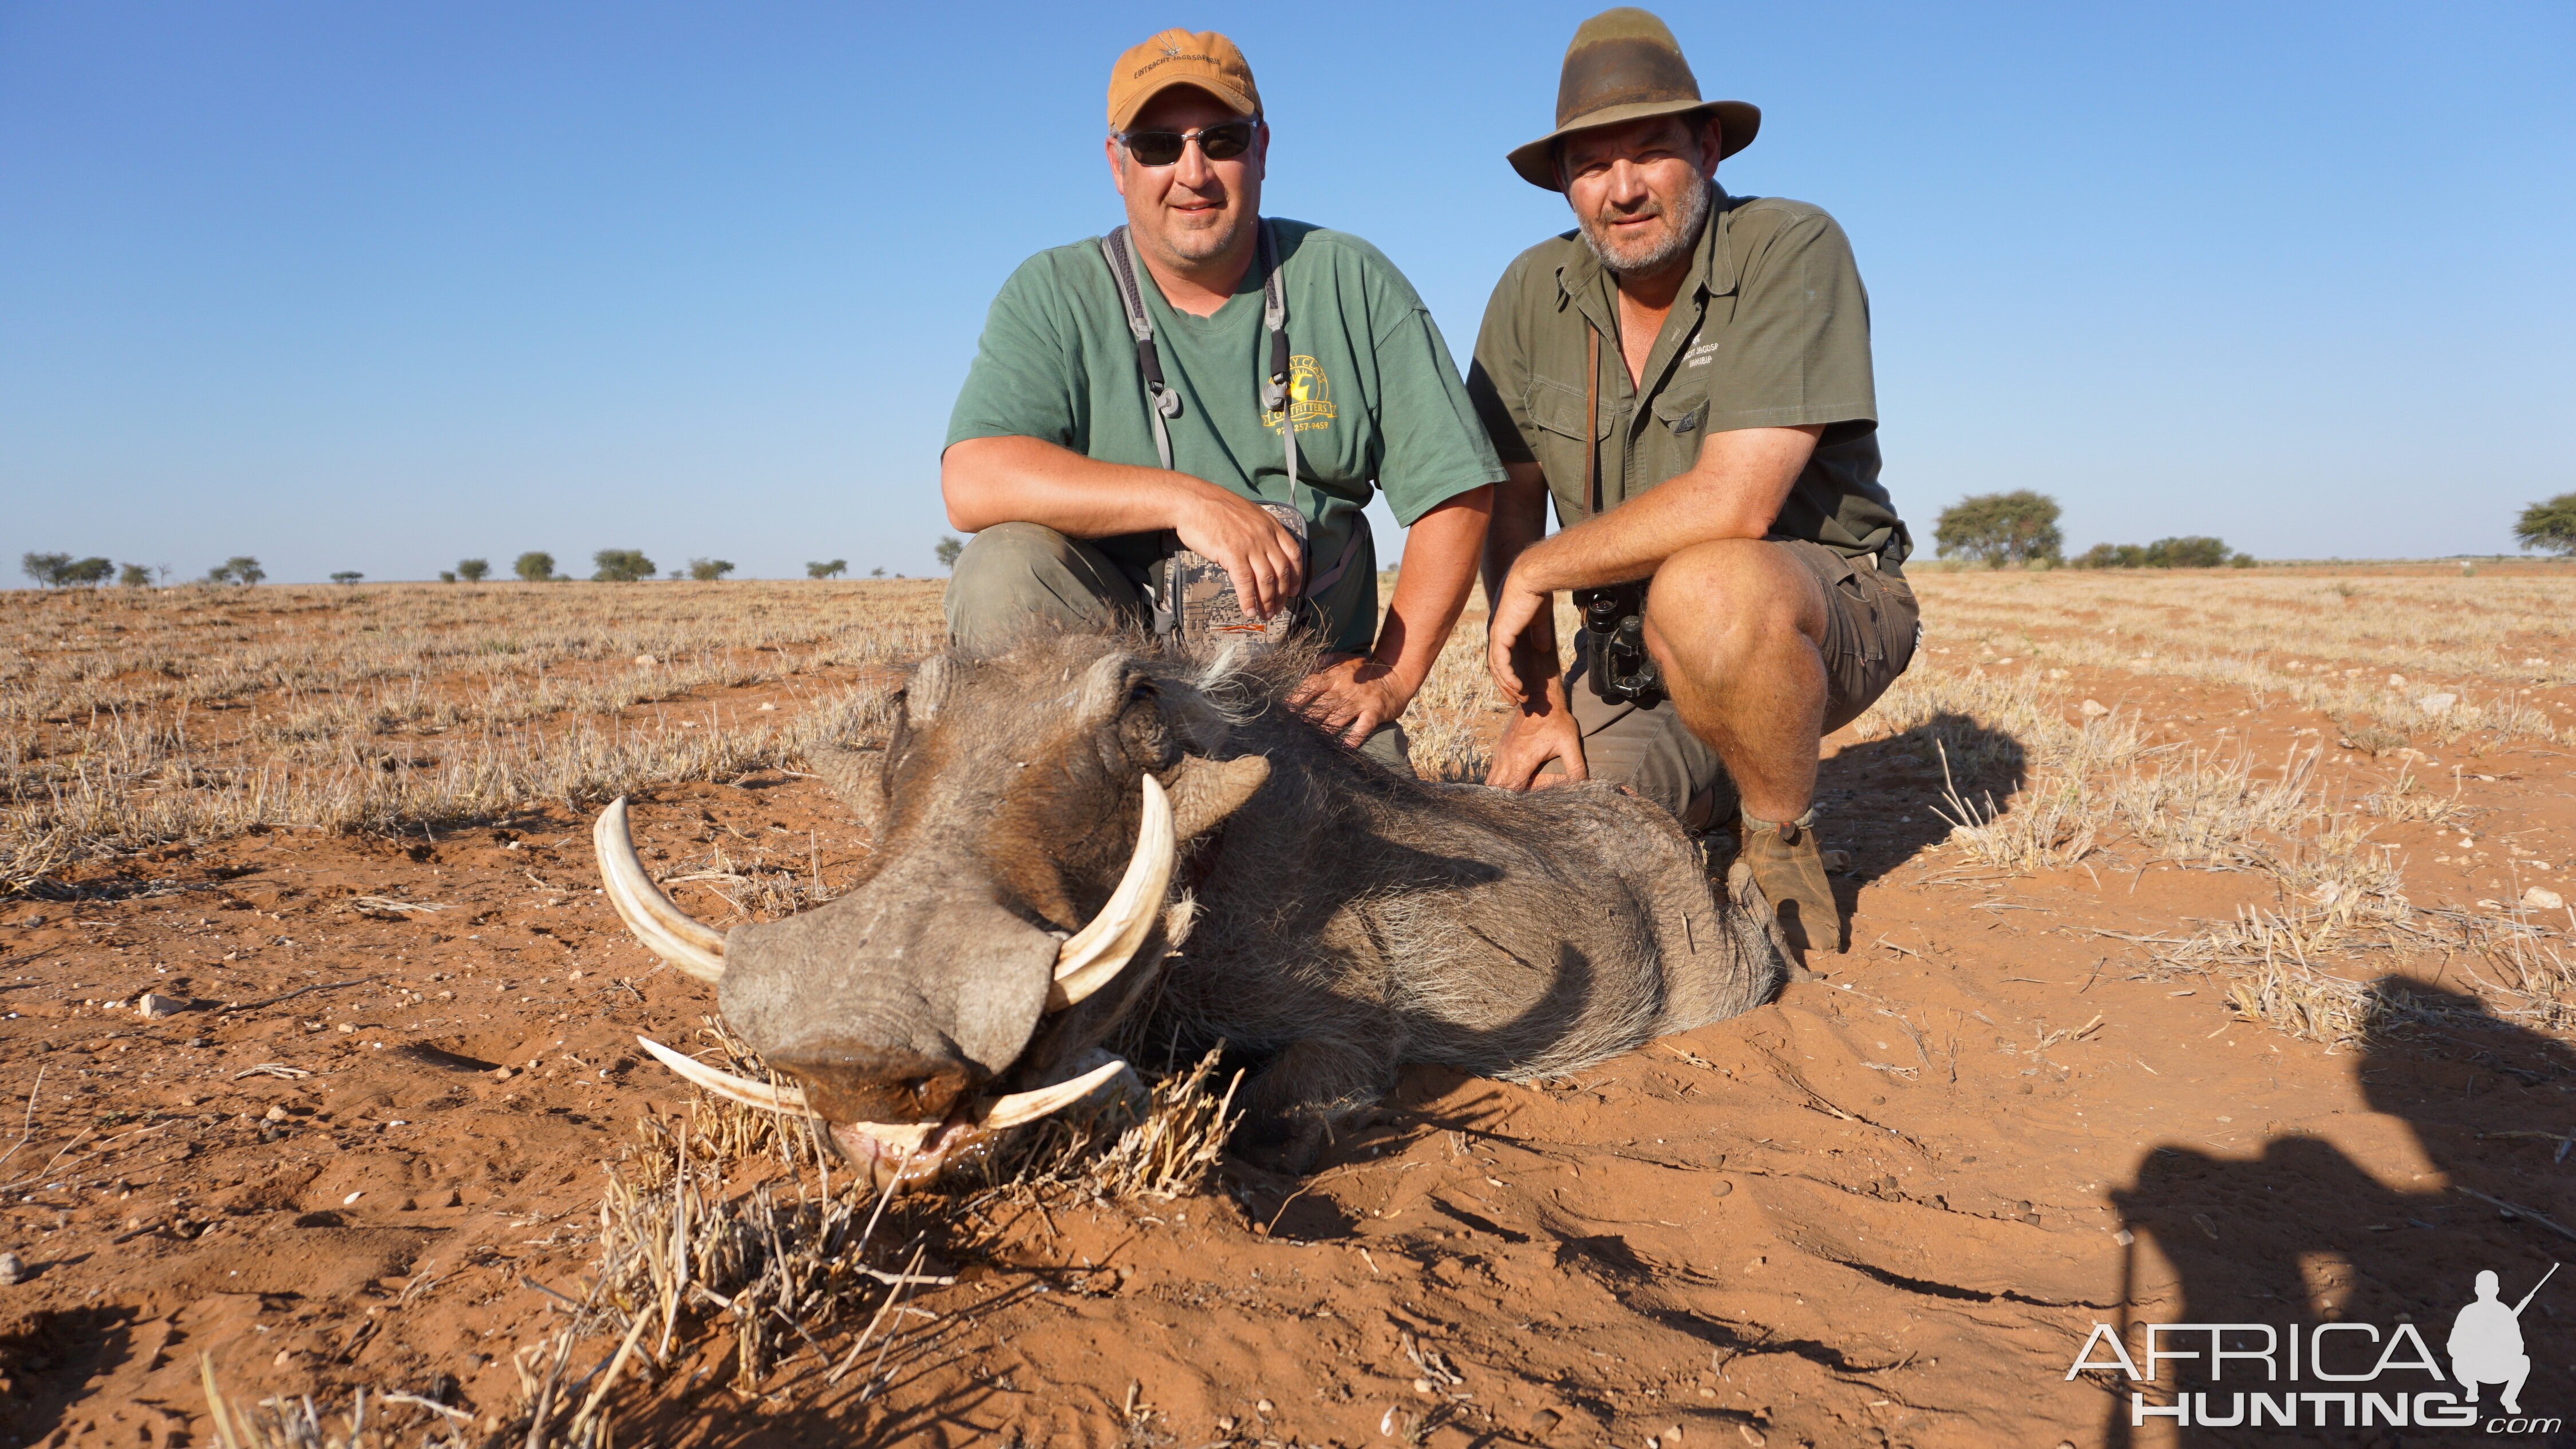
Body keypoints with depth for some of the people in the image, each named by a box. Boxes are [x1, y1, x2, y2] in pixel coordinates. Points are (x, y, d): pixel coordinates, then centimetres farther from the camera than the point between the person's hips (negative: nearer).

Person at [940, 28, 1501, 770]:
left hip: (1313, 689, 0)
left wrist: (1391, 674, -6)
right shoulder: (1053, 297, 1)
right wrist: (1184, 498, -25)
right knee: (1006, 570, -27)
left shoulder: (1350, 283, 3)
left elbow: (1457, 491, 1)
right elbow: (973, 483, -16)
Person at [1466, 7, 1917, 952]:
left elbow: (1733, 503, -26)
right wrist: (1539, 699, -6)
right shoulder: (1531, 297, 0)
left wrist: (1540, 572, -15)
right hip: (1629, 654, 5)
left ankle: (1784, 842, -9)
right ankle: (1719, 782, 16)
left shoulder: (1793, 250, -16)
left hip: (1826, 612, -4)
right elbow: (1510, 511, 3)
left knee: (1703, 589, -38)